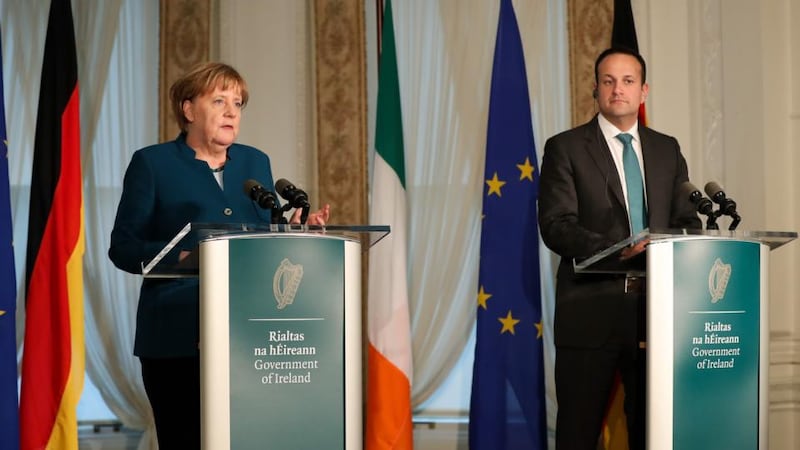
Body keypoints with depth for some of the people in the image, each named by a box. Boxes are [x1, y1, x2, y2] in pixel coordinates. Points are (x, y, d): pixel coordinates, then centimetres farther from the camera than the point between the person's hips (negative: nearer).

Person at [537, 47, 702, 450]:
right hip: (591, 314, -4)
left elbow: (687, 221, 13)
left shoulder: (667, 150, 16)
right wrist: (614, 249, -25)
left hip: (655, 310, 4)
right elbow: (556, 226, -9)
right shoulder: (565, 148, 2)